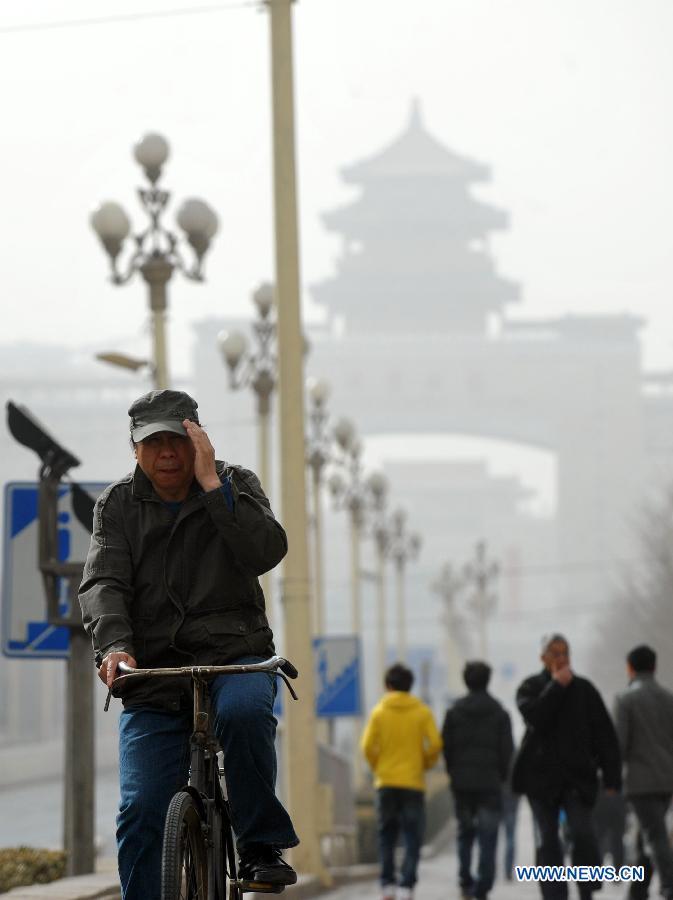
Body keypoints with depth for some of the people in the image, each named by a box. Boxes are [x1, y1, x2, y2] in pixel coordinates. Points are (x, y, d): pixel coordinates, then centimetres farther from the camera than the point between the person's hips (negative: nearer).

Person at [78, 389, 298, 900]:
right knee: (141, 811, -11)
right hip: (154, 672, 2)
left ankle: (262, 844, -19)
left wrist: (212, 484, -18)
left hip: (234, 656, -2)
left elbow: (267, 552, -13)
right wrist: (114, 645, -25)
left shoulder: (235, 484, 5)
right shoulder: (118, 505, 7)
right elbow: (103, 584, -6)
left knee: (244, 709, -36)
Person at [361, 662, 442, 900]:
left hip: (386, 782, 1)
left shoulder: (379, 711, -1)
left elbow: (368, 746, -8)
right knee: (412, 840, 2)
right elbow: (435, 744, -9)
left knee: (386, 838, 13)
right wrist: (425, 764, 8)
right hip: (413, 782, -1)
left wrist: (378, 767, 8)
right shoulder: (422, 712, -1)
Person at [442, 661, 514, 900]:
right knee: (488, 838, -2)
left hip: (462, 781, 2)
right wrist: (501, 775, 10)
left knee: (465, 832, 17)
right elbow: (507, 749, -2)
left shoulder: (454, 712, 2)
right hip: (490, 782, -2)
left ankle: (465, 880, 12)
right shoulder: (499, 713, -1)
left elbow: (446, 746, 1)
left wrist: (454, 773, 11)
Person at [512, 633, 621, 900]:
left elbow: (605, 735, 3)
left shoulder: (584, 689, 5)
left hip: (578, 774, 0)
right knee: (547, 841, 0)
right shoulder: (530, 687, 4)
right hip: (541, 775, 0)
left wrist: (612, 776, -4)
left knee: (582, 833, -15)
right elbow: (535, 716, -18)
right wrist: (556, 686, -13)